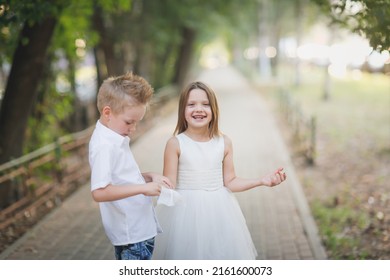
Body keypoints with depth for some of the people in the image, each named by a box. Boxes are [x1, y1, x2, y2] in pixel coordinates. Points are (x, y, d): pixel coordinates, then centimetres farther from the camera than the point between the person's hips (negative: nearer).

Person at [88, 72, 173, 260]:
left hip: (141, 227, 10)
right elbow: (99, 192, -29)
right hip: (131, 234, -10)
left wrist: (150, 177, 3)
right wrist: (143, 188, -27)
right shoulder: (103, 146, -20)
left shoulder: (117, 140, 10)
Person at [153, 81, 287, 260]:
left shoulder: (224, 143, 1)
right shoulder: (175, 143, -8)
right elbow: (169, 185, -10)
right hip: (185, 211, -3)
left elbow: (230, 182, 7)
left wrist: (262, 181, -1)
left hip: (218, 212, 3)